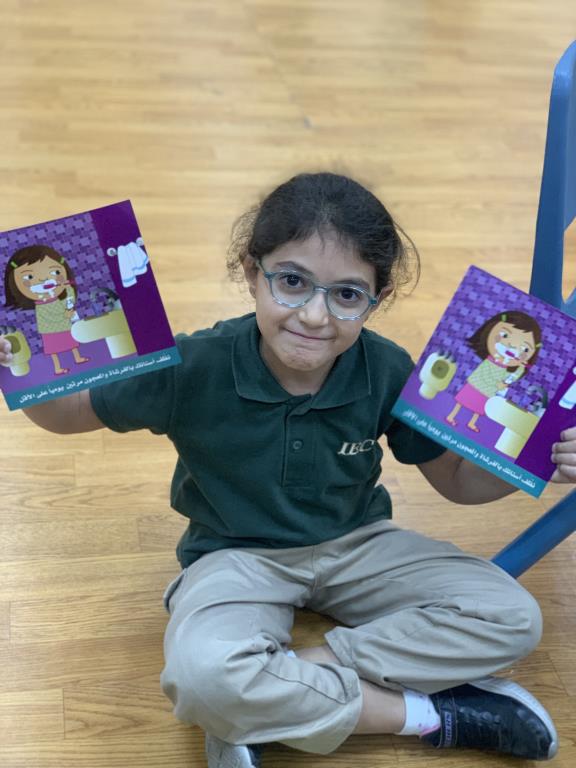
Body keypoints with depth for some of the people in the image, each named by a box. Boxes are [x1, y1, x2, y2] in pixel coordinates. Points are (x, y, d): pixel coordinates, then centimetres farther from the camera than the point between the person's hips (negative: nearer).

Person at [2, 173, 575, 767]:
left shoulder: (387, 372, -15)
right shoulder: (194, 369, -21)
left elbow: (456, 479, -1)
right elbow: (71, 413, -6)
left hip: (356, 544, 4)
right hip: (237, 557, -3)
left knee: (512, 619, -14)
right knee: (200, 678, -36)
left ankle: (274, 707, -19)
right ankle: (428, 714, -17)